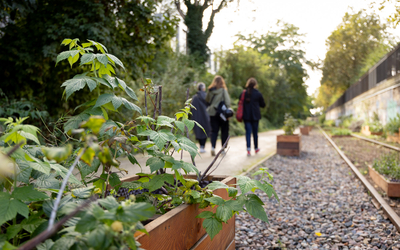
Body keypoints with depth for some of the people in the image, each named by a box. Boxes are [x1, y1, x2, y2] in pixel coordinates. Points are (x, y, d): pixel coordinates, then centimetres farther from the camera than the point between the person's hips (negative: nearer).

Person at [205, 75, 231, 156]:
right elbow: (228, 102, -14)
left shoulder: (210, 91, 2)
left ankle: (213, 147, -13)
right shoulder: (223, 90, -9)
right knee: (224, 131, 9)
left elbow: (207, 101, 12)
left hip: (212, 113, 3)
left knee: (214, 131, 7)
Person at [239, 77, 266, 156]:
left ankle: (248, 149, -12)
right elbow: (263, 105, 4)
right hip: (255, 116, -1)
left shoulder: (243, 94, -1)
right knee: (255, 132, 12)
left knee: (248, 132, 1)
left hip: (246, 116, 1)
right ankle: (256, 148, 26)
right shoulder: (258, 94, -6)